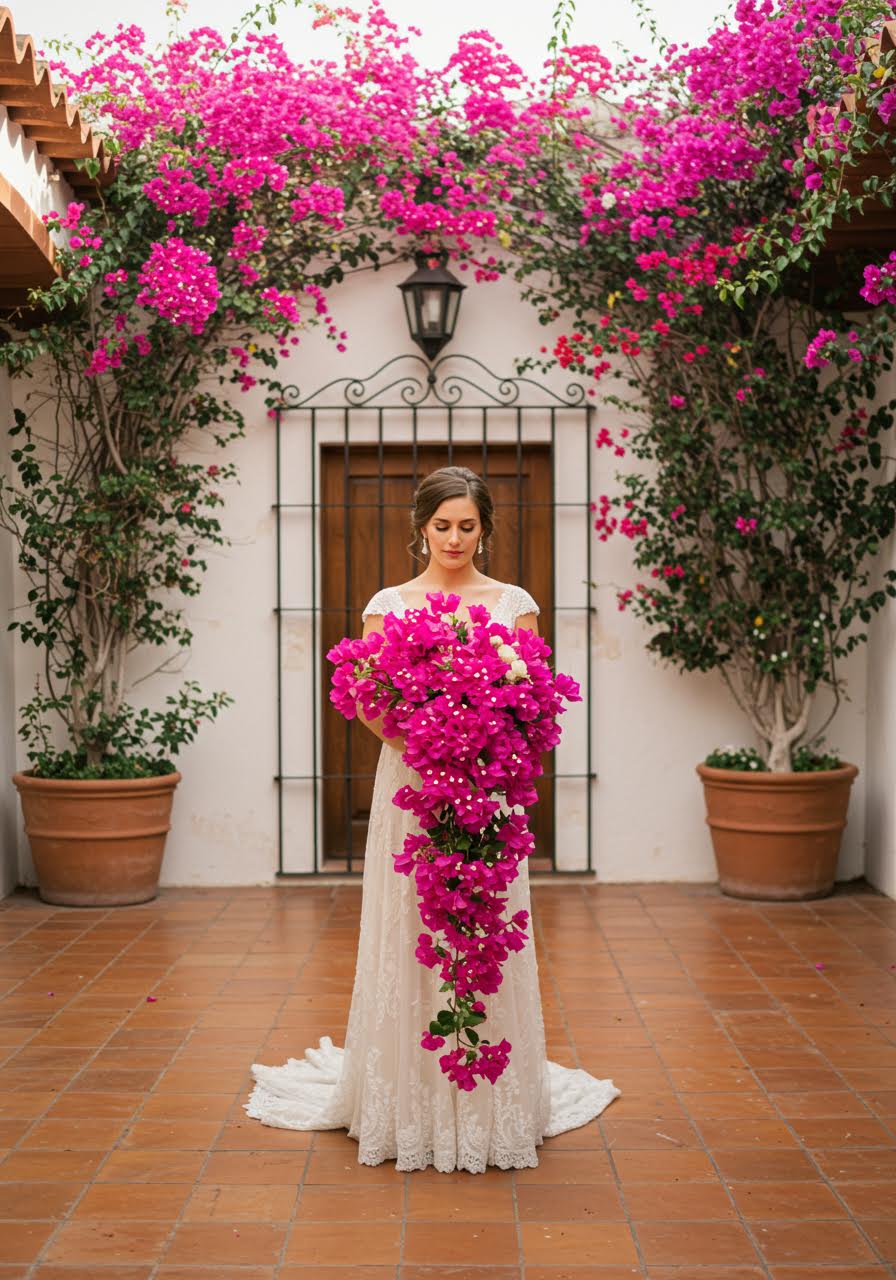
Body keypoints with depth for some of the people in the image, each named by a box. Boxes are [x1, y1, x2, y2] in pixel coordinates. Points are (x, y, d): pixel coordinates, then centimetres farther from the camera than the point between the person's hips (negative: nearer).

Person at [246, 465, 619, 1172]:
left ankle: (492, 1106, 15)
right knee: (409, 941, 2)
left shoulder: (515, 603, 7)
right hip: (410, 785, 0)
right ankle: (412, 1105, 14)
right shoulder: (389, 605, 5)